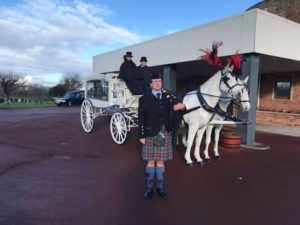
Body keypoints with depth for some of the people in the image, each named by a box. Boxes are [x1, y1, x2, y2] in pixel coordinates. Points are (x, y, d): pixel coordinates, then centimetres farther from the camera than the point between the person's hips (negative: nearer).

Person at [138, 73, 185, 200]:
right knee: (151, 161, 6)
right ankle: (149, 187, 21)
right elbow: (141, 119, -4)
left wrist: (178, 106, -33)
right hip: (151, 134, -2)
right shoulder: (144, 99, -2)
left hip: (165, 134, 2)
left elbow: (173, 106, -9)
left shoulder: (167, 96, 8)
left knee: (161, 161, 11)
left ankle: (160, 187, 24)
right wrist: (141, 135, -7)